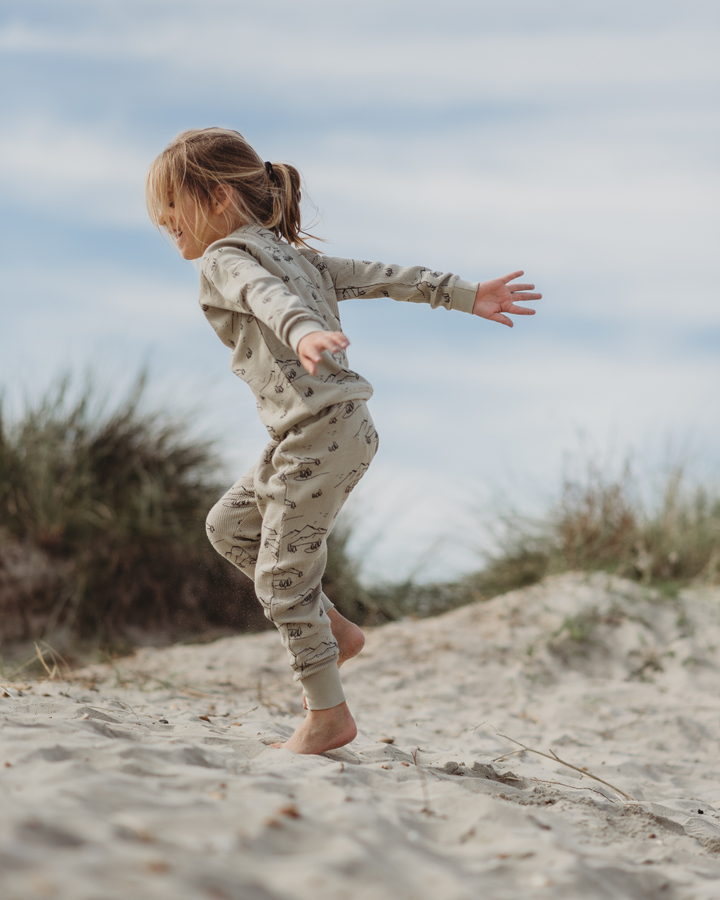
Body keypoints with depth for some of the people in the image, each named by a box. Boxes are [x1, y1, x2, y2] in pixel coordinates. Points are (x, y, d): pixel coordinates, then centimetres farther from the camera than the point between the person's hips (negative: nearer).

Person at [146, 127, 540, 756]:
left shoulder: (224, 259, -7)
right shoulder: (292, 254, 20)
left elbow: (270, 297, -30)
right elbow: (381, 276, 17)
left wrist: (305, 332, -51)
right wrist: (467, 296, 16)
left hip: (320, 432, -10)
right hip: (335, 430, 10)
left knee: (282, 575, -3)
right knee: (230, 523, 21)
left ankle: (329, 716, 6)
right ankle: (334, 629, 23)